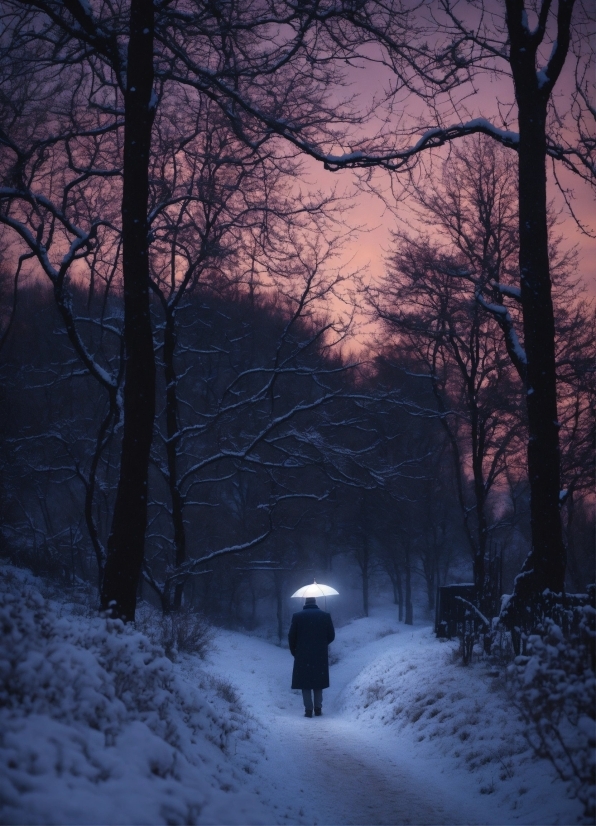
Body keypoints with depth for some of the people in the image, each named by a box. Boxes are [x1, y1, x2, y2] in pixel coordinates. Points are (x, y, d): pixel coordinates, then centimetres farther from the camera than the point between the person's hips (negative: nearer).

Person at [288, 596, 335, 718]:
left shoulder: (297, 616, -5)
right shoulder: (325, 615, -1)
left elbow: (291, 637, -4)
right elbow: (331, 636, 2)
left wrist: (294, 651, 11)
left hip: (303, 656, -2)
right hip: (320, 656, 2)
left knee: (305, 682, 5)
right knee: (318, 682, 13)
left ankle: (308, 709, 0)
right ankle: (318, 709, 12)